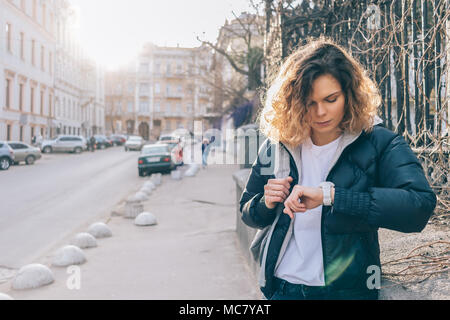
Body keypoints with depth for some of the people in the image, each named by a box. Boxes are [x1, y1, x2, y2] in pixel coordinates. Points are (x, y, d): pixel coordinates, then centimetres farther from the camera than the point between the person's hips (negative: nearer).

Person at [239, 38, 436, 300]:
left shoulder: (379, 144, -8)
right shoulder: (276, 146, 0)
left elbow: (420, 205, -25)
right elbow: (248, 213, 11)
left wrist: (330, 195, -30)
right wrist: (266, 204, -12)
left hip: (347, 289, -1)